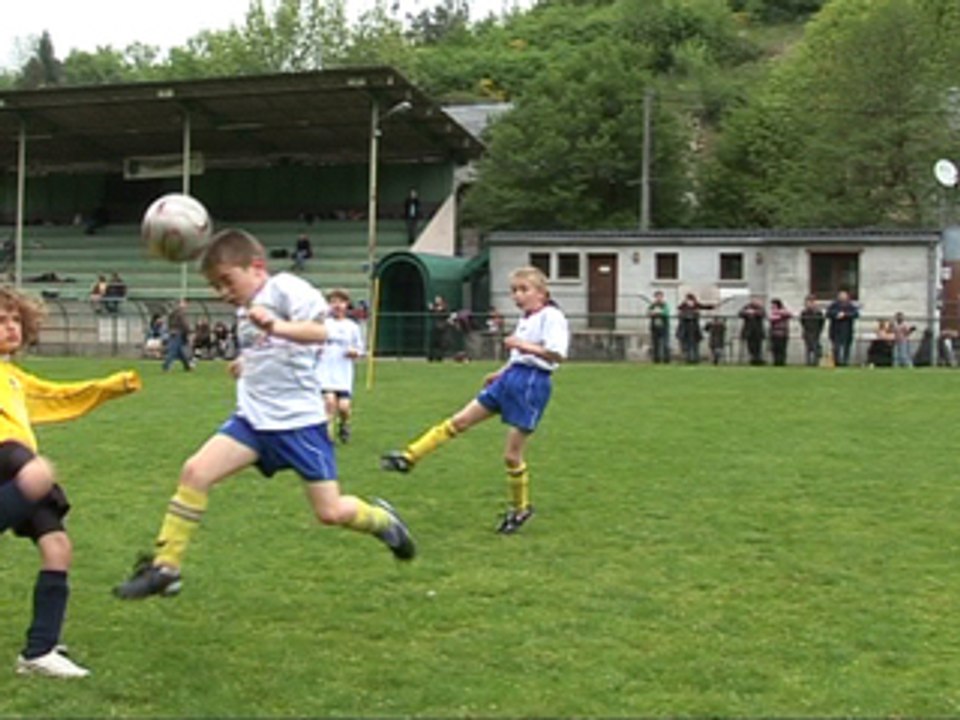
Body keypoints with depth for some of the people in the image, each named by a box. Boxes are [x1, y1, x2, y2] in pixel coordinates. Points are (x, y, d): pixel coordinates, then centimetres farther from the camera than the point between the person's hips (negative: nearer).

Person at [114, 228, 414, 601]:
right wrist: (248, 365, 14)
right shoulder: (245, 311, 15)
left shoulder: (285, 288, -10)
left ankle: (380, 518, 28)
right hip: (253, 417, 7)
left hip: (298, 419, -7)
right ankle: (164, 567, -4)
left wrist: (276, 326, -42)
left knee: (331, 511, -5)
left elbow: (319, 331, -27)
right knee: (195, 471, -11)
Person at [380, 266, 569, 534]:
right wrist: (501, 373, 22)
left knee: (512, 454, -3)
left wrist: (522, 345, -24)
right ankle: (409, 457, 9)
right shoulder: (526, 320, 17)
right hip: (511, 378, 9)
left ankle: (521, 508, 17)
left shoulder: (551, 317, -11)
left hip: (532, 384, -9)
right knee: (459, 421, 7)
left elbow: (556, 353, -23)